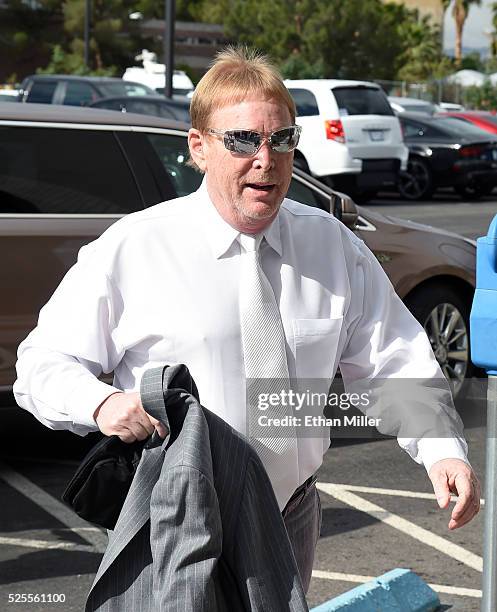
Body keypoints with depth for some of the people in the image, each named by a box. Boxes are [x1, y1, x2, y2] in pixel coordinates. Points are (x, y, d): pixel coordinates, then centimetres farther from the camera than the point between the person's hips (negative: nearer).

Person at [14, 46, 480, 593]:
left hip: (291, 521, 4)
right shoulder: (132, 248, -9)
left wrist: (443, 450, -16)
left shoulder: (334, 245, 2)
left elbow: (395, 361, 1)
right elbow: (43, 361, -6)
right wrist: (102, 403, -28)